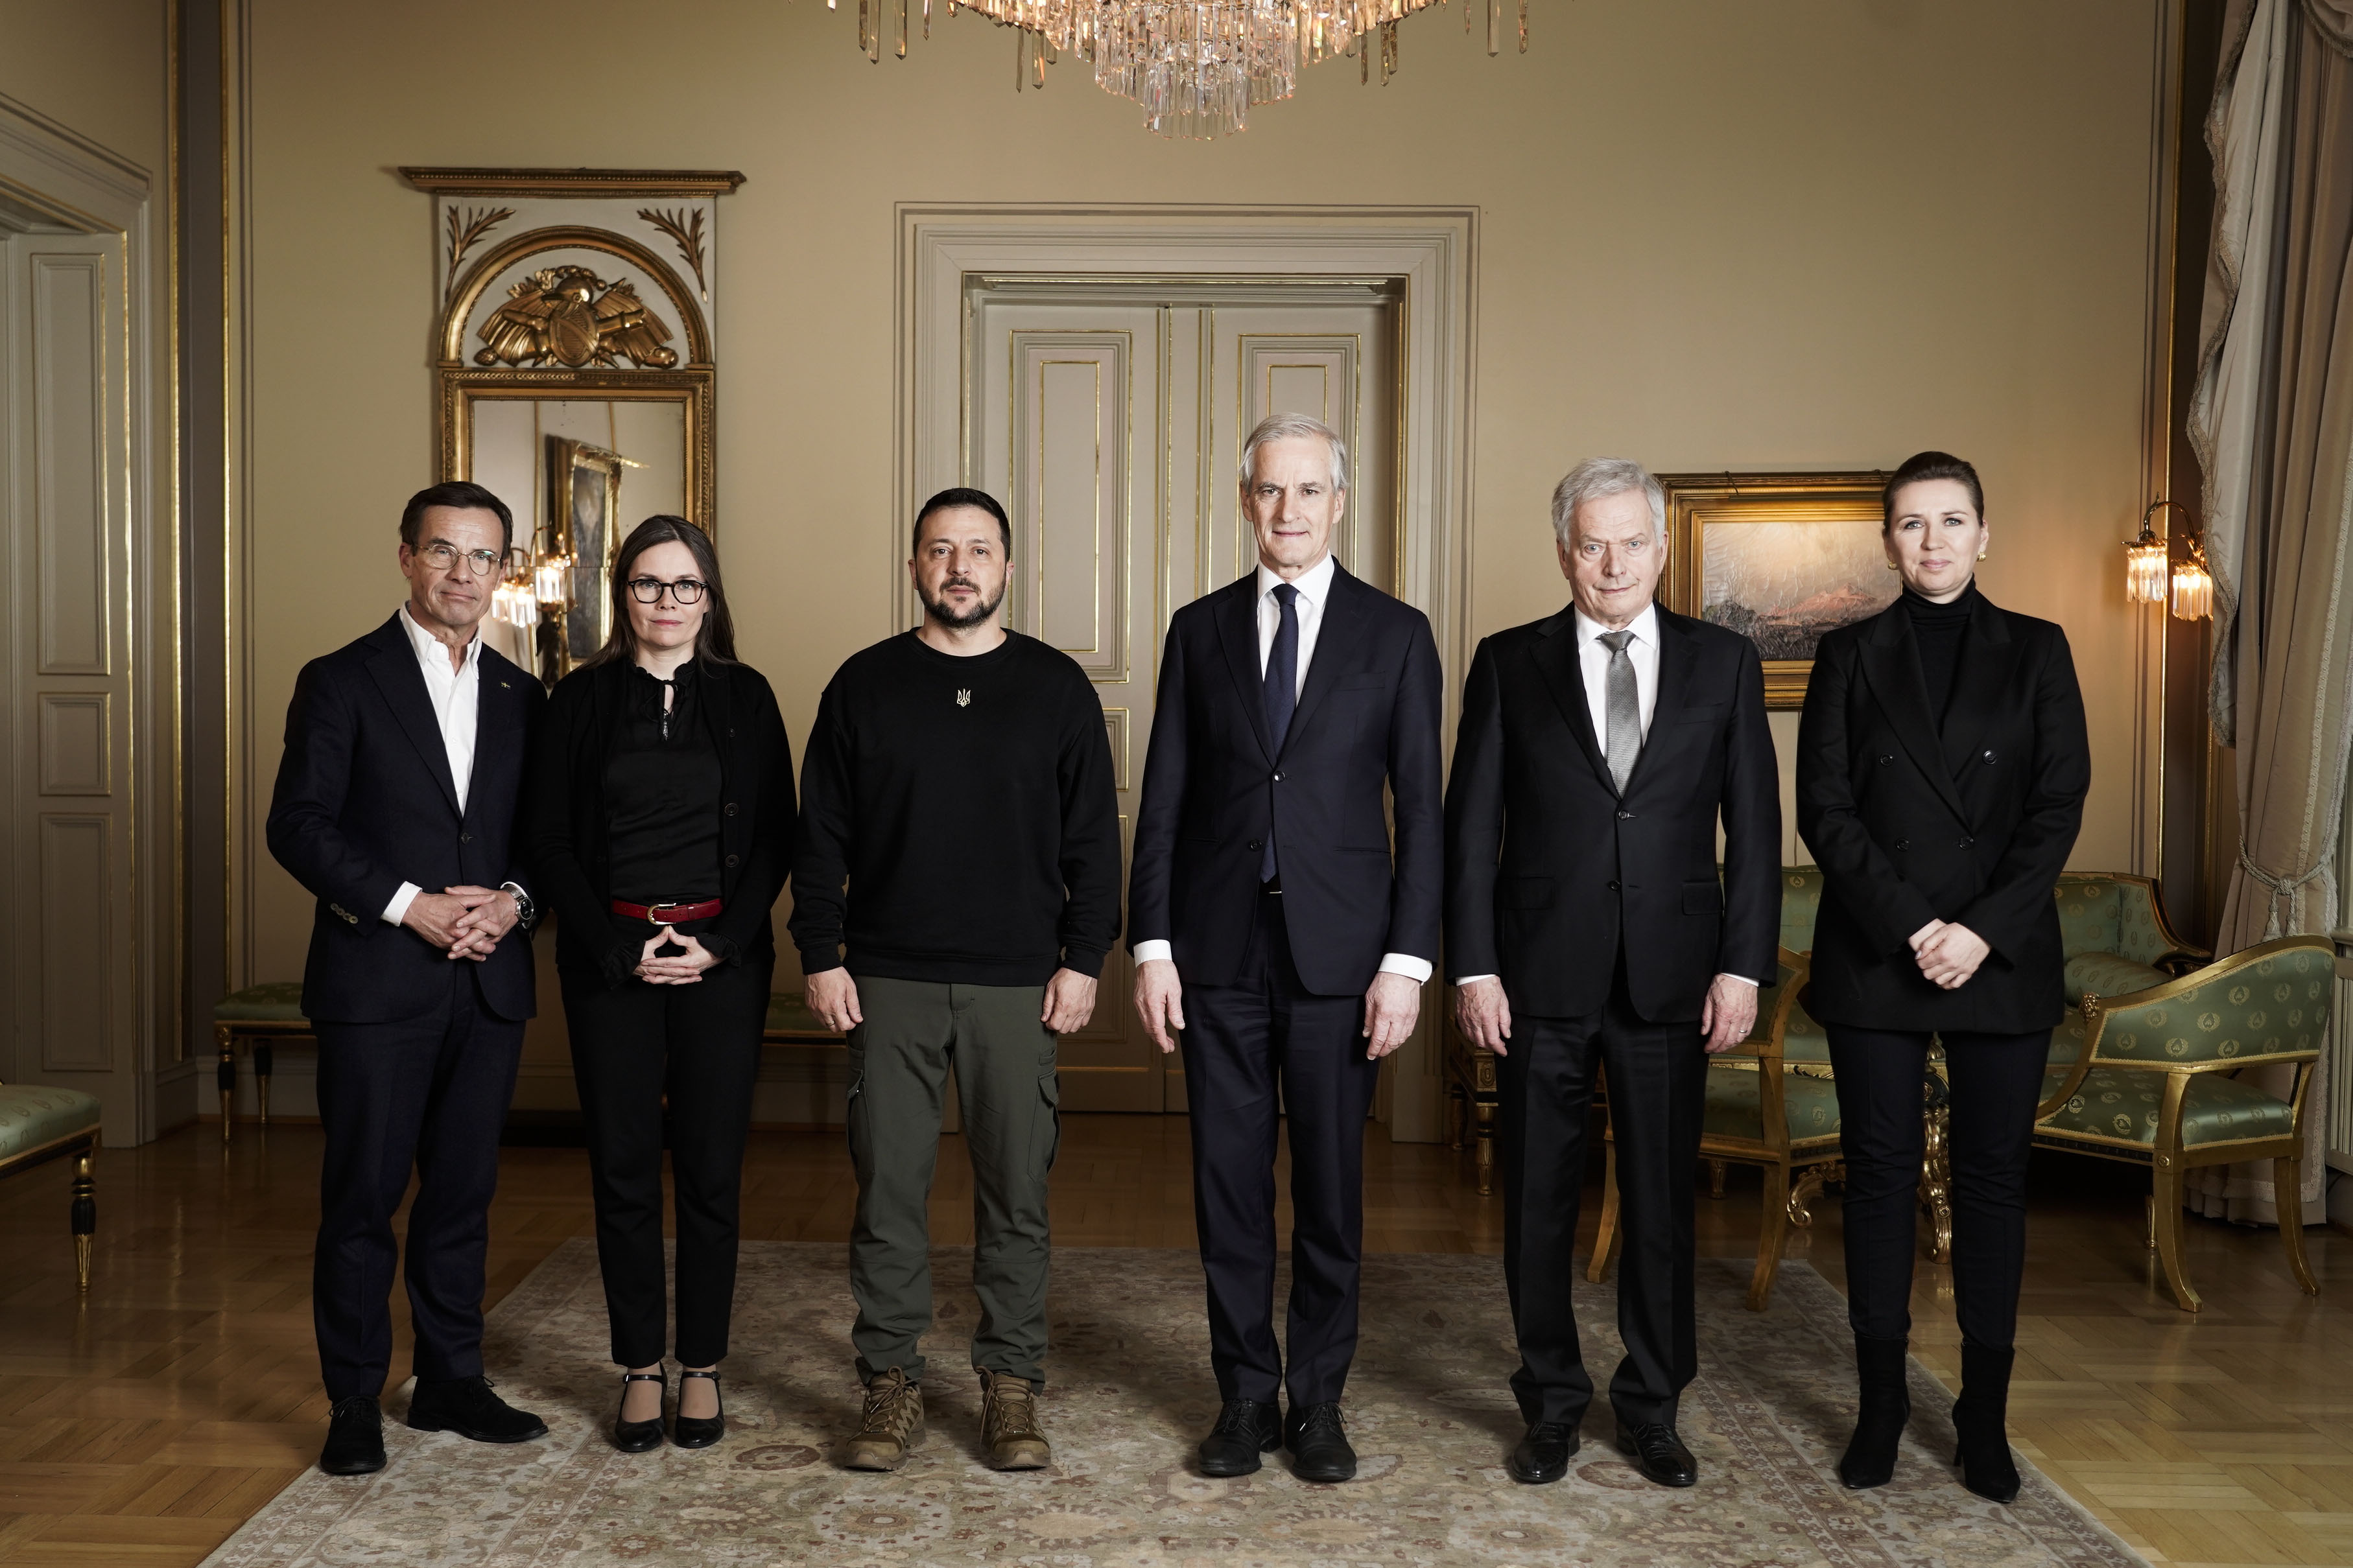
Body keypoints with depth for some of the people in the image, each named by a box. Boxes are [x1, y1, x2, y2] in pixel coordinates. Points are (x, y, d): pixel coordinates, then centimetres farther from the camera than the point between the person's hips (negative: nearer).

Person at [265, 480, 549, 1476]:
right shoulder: (340, 682, -1)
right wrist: (409, 905, -15)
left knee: (464, 1190, 11)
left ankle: (451, 1383, 24)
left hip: (488, 980, 4)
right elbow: (297, 826, -7)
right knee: (362, 1197, 3)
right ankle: (355, 1403, 16)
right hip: (376, 981, -4)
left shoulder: (520, 696, 12)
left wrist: (513, 901, -7)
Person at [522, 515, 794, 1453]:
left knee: (712, 1171, 3)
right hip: (609, 961, 0)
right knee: (624, 1172, 4)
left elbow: (775, 837, 3)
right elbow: (547, 842, 3)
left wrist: (721, 944, -9)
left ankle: (701, 1369, 16)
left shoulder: (745, 697, 5)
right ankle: (640, 1371, 17)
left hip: (723, 955, 0)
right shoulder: (581, 700, 5)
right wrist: (619, 947, -7)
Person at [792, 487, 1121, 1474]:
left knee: (1017, 1190, 4)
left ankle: (1011, 1384, 17)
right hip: (887, 983, 0)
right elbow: (821, 836, 7)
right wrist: (822, 957, -1)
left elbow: (1092, 838, 6)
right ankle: (892, 1381, 18)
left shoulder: (1056, 687, 6)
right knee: (888, 1188, 4)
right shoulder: (863, 685, 6)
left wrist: (1083, 959, -2)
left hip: (1017, 985, 0)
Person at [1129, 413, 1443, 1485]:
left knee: (1330, 1185, 7)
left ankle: (1319, 1400, 22)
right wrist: (1151, 946, -1)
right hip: (1219, 951, 2)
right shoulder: (1199, 630, 8)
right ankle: (1245, 1394, 23)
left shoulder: (1394, 633, 3)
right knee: (1229, 1181, 8)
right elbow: (1164, 800, 6)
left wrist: (1407, 959, -7)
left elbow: (1421, 810, 0)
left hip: (1338, 952, -1)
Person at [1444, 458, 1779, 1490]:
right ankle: (1553, 1405, 24)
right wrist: (1472, 967, -5)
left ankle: (1652, 1407, 26)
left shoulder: (1724, 665, 6)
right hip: (1541, 979, 0)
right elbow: (1471, 828, 1)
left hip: (1672, 979, 1)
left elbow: (1754, 828, 5)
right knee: (1538, 1201, 8)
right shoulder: (1509, 663, 3)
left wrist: (1743, 967, -3)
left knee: (1662, 1202, 9)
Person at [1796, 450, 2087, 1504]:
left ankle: (1985, 1416, 15)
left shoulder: (2036, 652, 7)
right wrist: (1909, 923, -12)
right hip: (1874, 960, 0)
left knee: (1993, 1178, 5)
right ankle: (1881, 1405, 14)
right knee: (1880, 1176, 3)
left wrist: (1985, 929, -12)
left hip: (2005, 958, 0)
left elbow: (2060, 805, 0)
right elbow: (1824, 809, -1)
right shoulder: (1850, 657, 7)